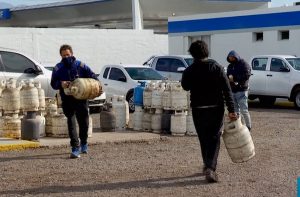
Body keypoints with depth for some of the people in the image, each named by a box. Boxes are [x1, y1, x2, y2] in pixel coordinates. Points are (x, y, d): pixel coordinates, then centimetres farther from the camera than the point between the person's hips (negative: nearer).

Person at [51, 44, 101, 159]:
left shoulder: (80, 65, 3)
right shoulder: (58, 68, 4)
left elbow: (92, 76, 6)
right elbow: (53, 83, 1)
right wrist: (61, 84, -21)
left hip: (81, 98, 1)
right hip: (67, 100, -1)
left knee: (83, 122, 10)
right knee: (71, 122, -12)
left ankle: (84, 143, 36)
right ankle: (75, 148, -15)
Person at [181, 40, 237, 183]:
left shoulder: (189, 71, -7)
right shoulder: (217, 67, -7)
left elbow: (185, 87, 12)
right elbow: (227, 90, -10)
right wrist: (231, 110, -9)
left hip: (198, 111, 1)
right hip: (216, 109, -1)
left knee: (204, 140, 15)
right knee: (214, 139, 2)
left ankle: (208, 167, 26)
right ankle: (210, 168, -15)